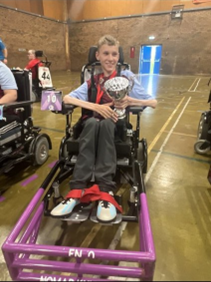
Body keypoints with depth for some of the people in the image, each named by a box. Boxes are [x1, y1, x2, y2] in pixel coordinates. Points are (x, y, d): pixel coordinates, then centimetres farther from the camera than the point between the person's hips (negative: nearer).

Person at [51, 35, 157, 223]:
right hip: (92, 124, 1)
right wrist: (97, 107, -18)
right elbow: (66, 98, -4)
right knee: (93, 123, -34)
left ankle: (105, 191, -42)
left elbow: (153, 103, 4)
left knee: (105, 124, -35)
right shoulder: (92, 81, 12)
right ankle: (77, 190, -40)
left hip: (116, 126, -1)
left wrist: (131, 101, -15)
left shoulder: (126, 77, 8)